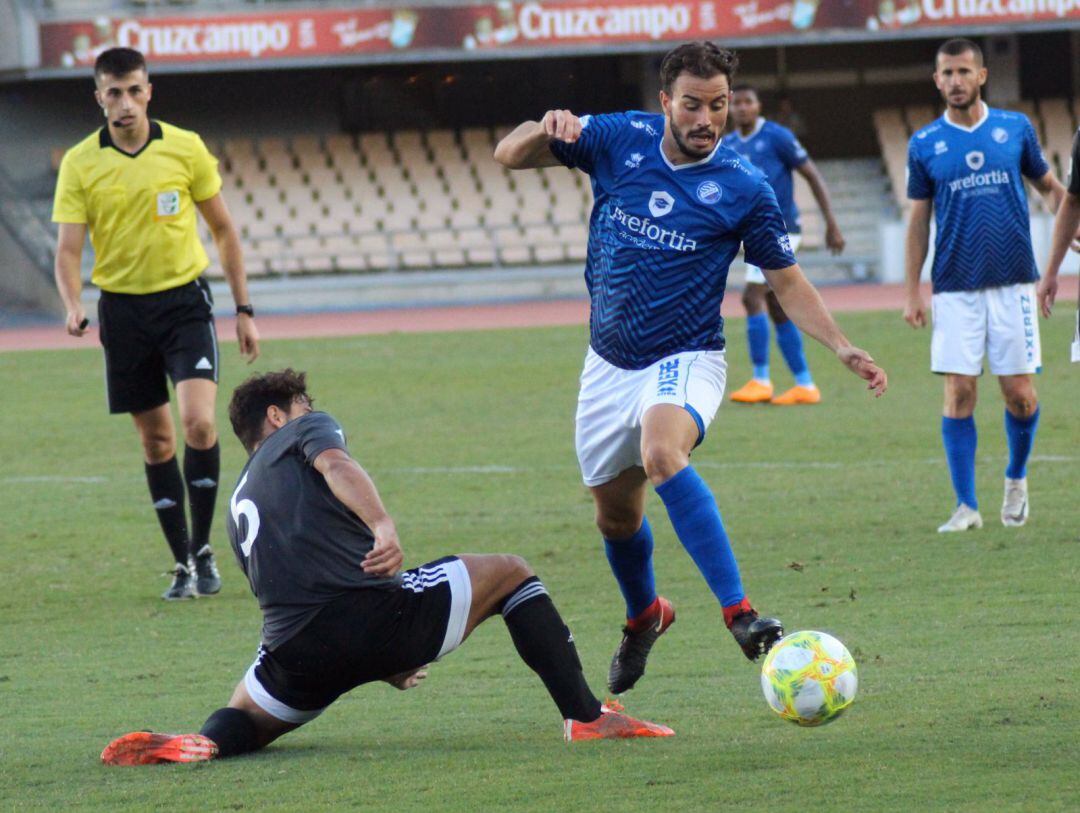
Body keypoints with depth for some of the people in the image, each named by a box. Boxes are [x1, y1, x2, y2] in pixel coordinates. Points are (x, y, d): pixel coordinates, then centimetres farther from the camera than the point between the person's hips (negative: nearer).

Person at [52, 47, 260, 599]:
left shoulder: (185, 149, -3)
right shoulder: (79, 164, -4)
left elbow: (223, 230, 6)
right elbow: (68, 249, -7)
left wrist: (244, 310, 5)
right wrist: (73, 307, -27)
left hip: (184, 299, -1)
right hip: (122, 308, 1)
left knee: (198, 421, -18)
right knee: (155, 439, 6)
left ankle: (202, 548, -3)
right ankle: (183, 565, 16)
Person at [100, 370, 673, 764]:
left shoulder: (238, 510, 32)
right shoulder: (302, 430, 16)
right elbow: (335, 467, -11)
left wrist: (383, 667, 41)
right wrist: (383, 526, -27)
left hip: (298, 654, 4)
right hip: (374, 611, -4)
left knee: (248, 717, 30)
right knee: (509, 572, 16)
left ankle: (203, 743, -8)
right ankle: (585, 716, 7)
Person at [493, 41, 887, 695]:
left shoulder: (744, 188, -11)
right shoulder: (619, 140, -5)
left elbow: (788, 283, 0)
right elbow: (509, 156, 0)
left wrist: (843, 349, -13)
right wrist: (548, 128, -23)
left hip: (686, 362, -4)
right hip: (611, 365, 4)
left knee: (661, 451, -36)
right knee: (615, 514, 15)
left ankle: (740, 612, -41)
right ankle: (645, 615, 47)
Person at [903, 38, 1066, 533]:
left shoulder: (1016, 129, 5)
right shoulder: (925, 144, 5)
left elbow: (1048, 185, 15)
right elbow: (919, 220, 9)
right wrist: (912, 293, 5)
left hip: (1012, 282, 0)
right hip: (955, 287, 0)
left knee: (1019, 394, -1)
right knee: (959, 393, -6)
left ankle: (1016, 478, 26)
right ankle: (966, 506, -1)